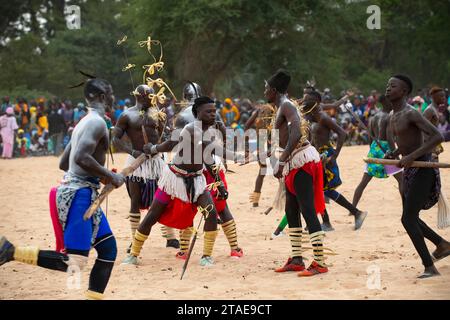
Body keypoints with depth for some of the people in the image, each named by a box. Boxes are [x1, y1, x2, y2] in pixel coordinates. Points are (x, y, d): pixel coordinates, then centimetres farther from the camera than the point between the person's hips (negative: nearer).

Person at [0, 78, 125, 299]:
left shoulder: (85, 122, 17)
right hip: (79, 194, -10)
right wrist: (110, 177, -14)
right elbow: (81, 157, -27)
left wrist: (100, 176, 20)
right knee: (74, 262, -12)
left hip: (83, 192, 10)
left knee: (108, 248, 10)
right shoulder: (97, 122, -12)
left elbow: (63, 163, 21)